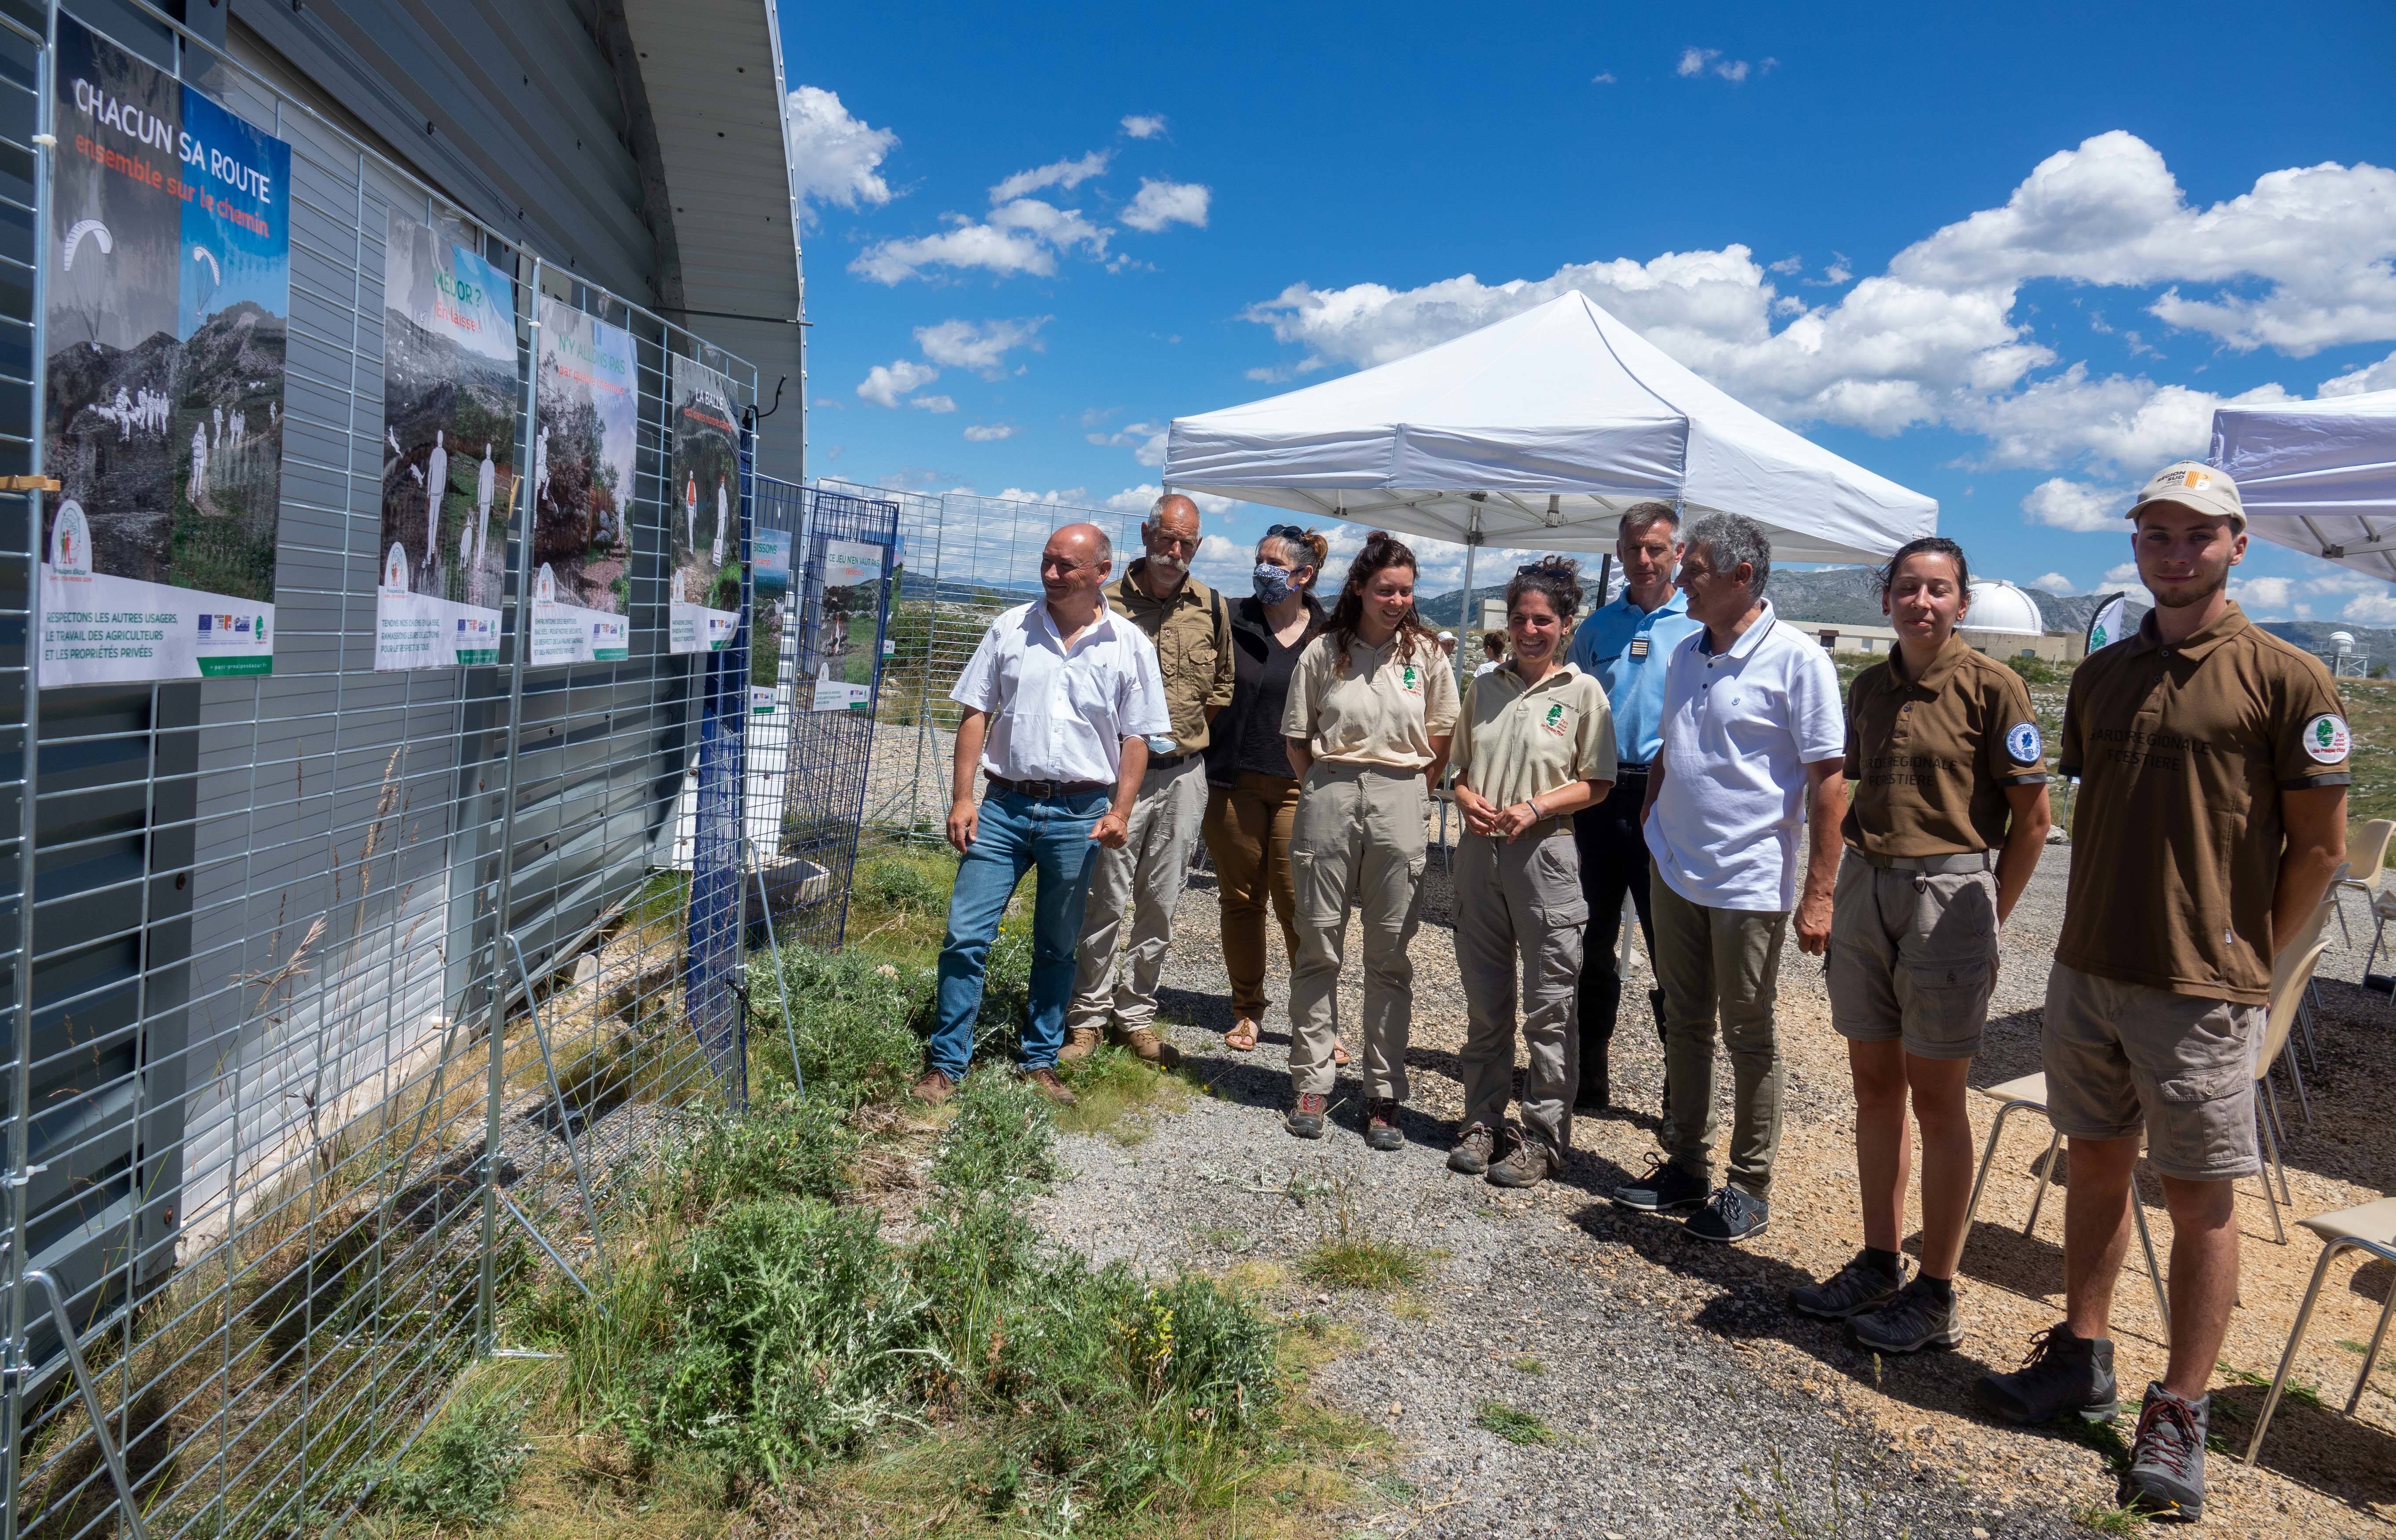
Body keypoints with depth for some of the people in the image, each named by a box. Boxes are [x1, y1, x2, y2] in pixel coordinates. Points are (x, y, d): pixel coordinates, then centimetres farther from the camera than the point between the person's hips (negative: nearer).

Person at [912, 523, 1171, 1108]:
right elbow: (975, 714, 4)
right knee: (965, 935, -3)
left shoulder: (1128, 644, 1)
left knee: (1057, 948, 12)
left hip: (1079, 814, 0)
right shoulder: (1011, 629, 4)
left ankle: (1039, 1062, 26)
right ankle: (945, 1065, 8)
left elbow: (1136, 736, 3)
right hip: (1005, 805, 1)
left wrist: (1121, 809, -7)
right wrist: (961, 797, -3)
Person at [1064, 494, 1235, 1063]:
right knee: (1105, 899, -2)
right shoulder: (1110, 601, -3)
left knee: (1160, 903, 9)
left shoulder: (1213, 608, 7)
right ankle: (1088, 1016, 12)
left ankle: (1136, 1015, 21)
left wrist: (1188, 735, 7)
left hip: (1184, 774, 3)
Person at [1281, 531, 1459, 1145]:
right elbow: (1297, 739, 9)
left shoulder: (1425, 653, 5)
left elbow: (1442, 739, 10)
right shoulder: (1324, 652, 3)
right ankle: (1311, 1083, 14)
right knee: (1318, 946, 3)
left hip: (1400, 801, 0)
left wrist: (1411, 791, 5)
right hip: (1328, 799, 0)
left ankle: (1383, 1095, 11)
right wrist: (1327, 791, 6)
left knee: (1391, 956, 3)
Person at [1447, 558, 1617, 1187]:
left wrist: (1536, 808, -15)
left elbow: (1597, 783, -2)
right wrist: (1467, 799, -4)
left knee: (1548, 1004, 0)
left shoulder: (1583, 692, -1)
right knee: (1483, 998, 11)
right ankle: (1483, 1121, 23)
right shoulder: (1484, 687, 11)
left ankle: (1543, 1135, 10)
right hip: (1480, 852, 4)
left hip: (1546, 853, -4)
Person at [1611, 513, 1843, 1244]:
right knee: (1684, 1027, 15)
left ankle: (1750, 1186, 18)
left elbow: (1828, 781, -13)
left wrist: (1819, 894, -16)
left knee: (1749, 1039, 5)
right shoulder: (1685, 655, 9)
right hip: (1676, 874, 7)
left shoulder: (1795, 659, -12)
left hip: (1750, 883, -6)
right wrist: (1649, 821, 11)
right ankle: (1685, 1165, 27)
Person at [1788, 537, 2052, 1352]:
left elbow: (2031, 816, -6)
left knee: (1935, 1098, 1)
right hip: (1864, 887, 6)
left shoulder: (1991, 685, -8)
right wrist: (1838, 892, 12)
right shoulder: (1870, 686, 9)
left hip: (1949, 893, -6)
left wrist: (1987, 918, -5)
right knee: (1874, 1084, 11)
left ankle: (1936, 1294, 14)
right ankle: (1878, 1264, 24)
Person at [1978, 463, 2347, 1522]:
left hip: (2201, 991, -5)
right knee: (2097, 1165, 15)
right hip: (2086, 972, 5)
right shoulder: (2101, 676, 8)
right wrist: (2096, 932, 12)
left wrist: (2245, 955, -3)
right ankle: (2082, 1359, 29)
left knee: (2200, 1201, 4)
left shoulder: (2286, 680, -8)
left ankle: (2179, 1416, 16)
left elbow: (2319, 847, -6)